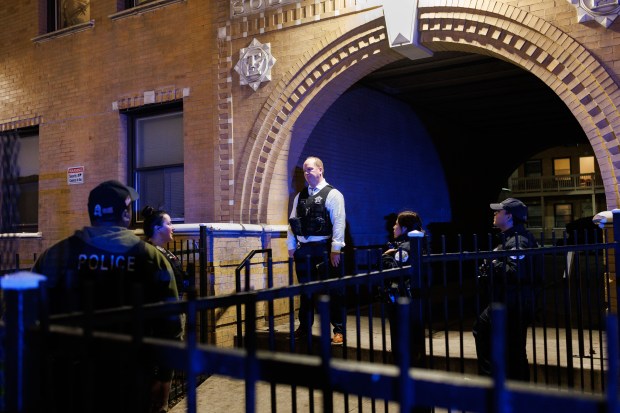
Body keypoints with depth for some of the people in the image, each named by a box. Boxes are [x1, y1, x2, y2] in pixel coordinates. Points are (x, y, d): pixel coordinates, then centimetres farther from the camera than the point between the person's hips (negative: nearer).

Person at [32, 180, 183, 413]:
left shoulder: (56, 255, -3)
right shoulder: (151, 258, -5)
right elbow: (169, 323, -5)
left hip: (69, 379, 1)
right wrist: (163, 377, 5)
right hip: (132, 383, 0)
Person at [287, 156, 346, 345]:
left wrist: (336, 249, -16)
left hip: (323, 248, -5)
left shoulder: (332, 194, -3)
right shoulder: (300, 196, 14)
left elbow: (339, 222, -10)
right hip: (303, 249, 5)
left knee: (331, 290, 1)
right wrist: (291, 247, 9)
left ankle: (338, 330, 10)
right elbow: (292, 223, 14)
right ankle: (304, 326, 25)